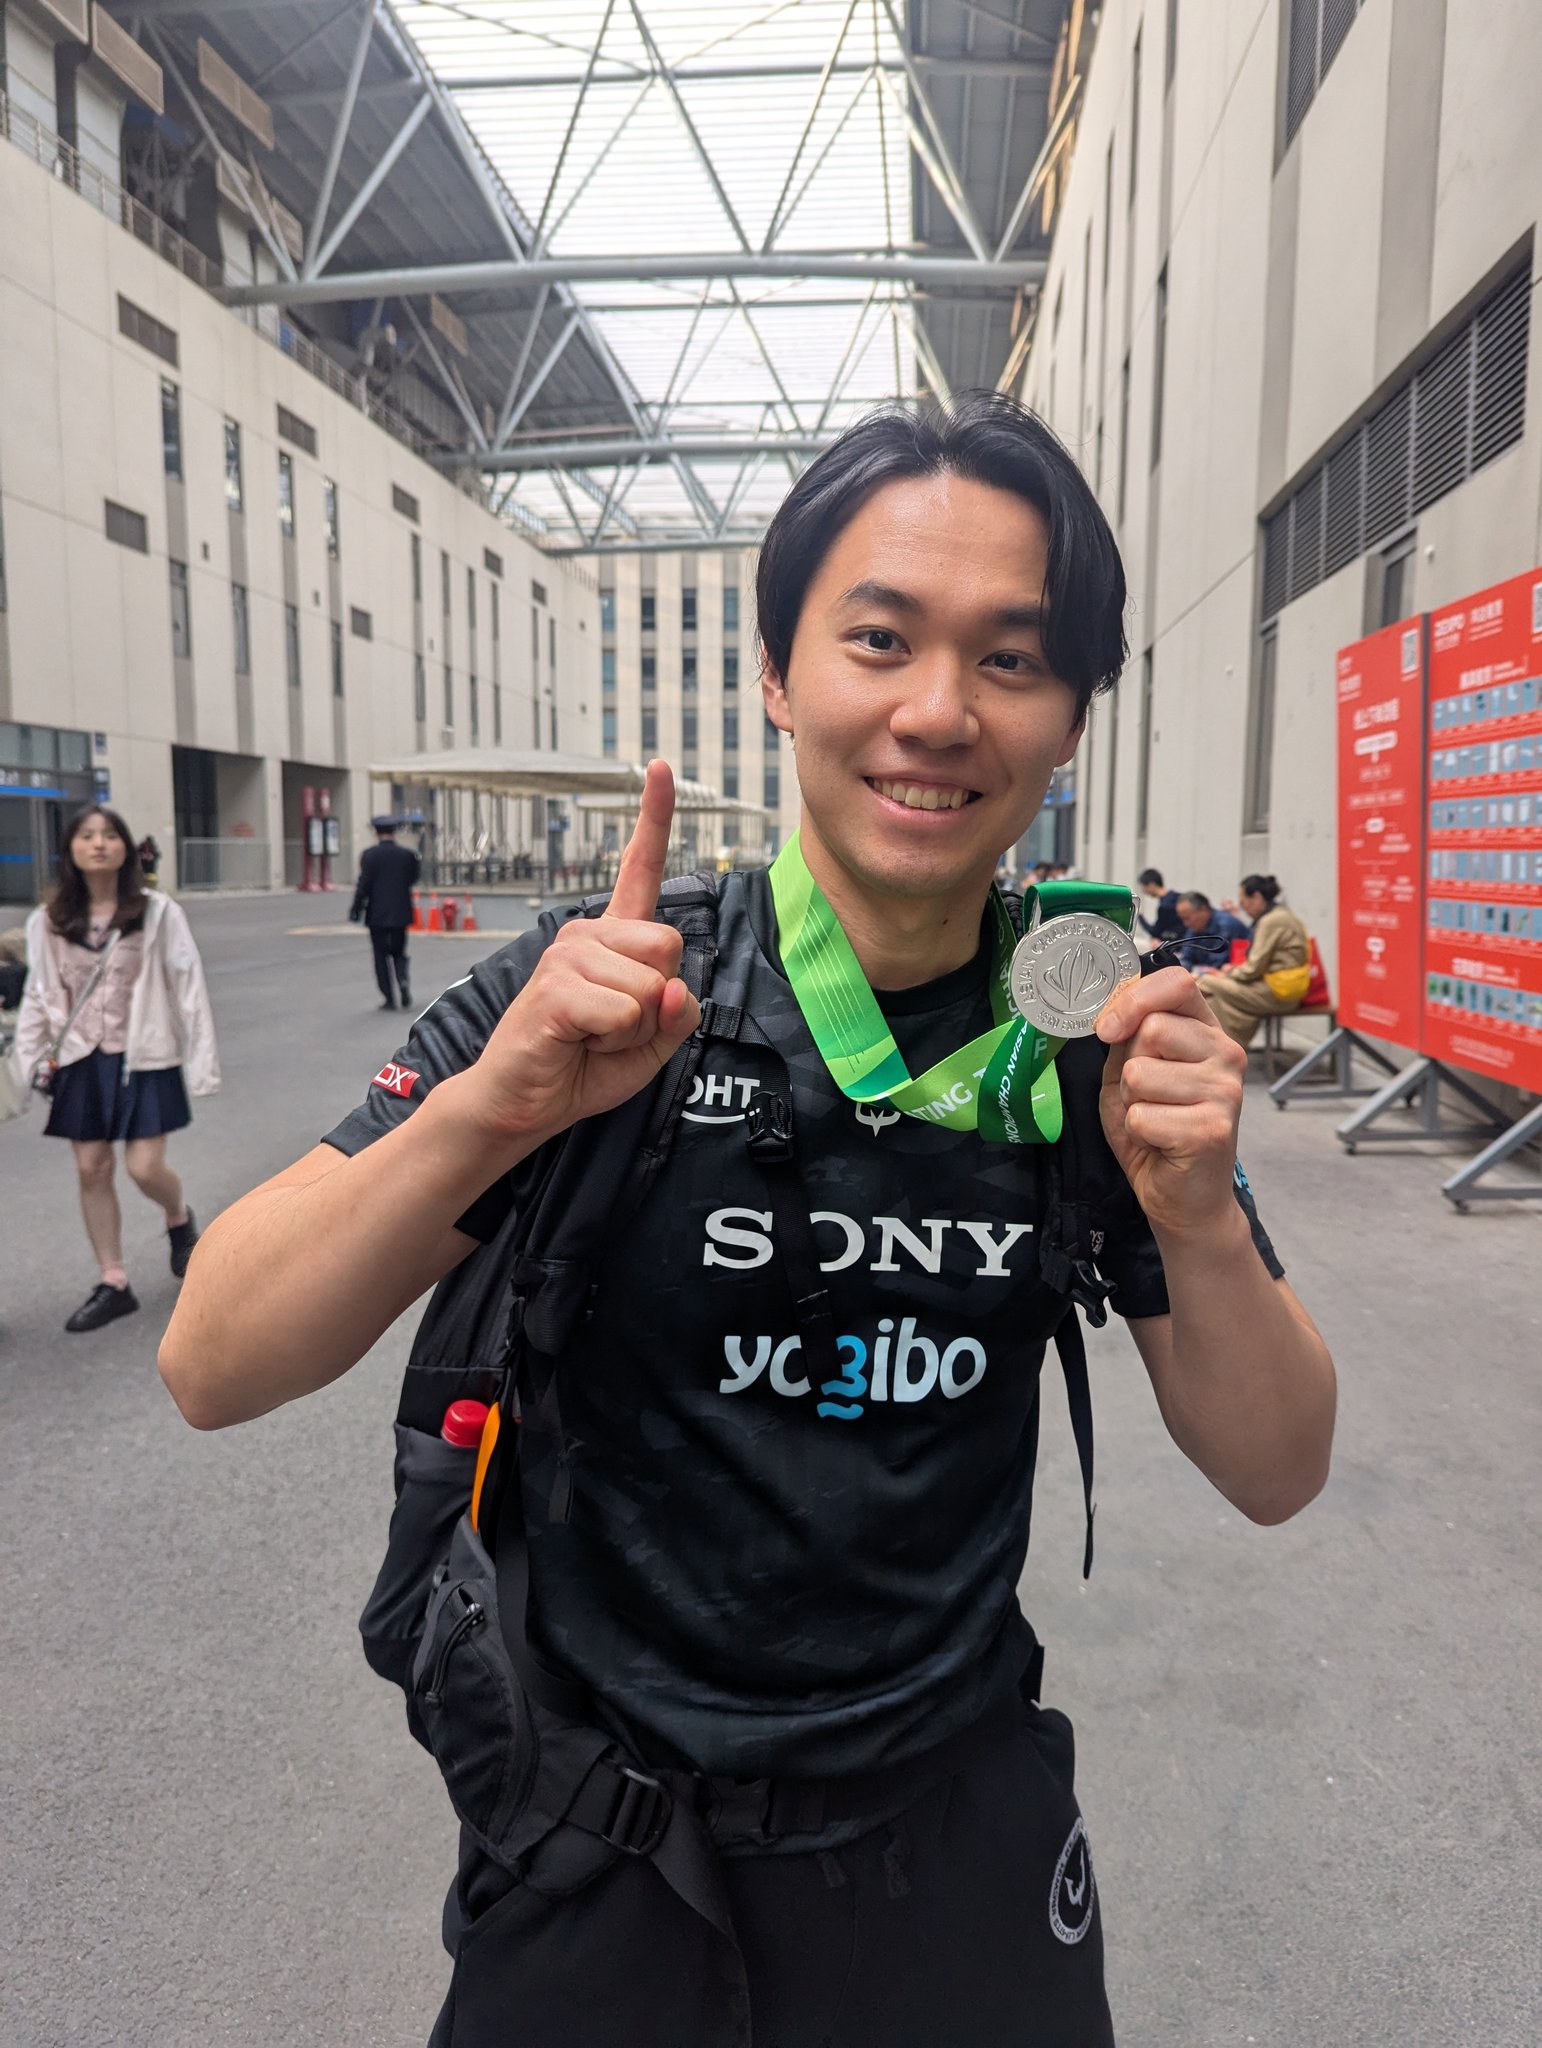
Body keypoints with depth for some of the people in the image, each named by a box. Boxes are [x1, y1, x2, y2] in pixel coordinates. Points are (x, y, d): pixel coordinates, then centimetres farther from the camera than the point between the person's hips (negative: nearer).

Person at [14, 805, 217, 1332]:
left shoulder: (157, 912, -8)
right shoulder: (49, 921, 1)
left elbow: (188, 987, -7)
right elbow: (39, 995, 8)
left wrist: (201, 1061, -9)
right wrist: (32, 1060, 5)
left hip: (144, 1059, -3)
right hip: (82, 1061, 3)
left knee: (145, 1168, -6)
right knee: (91, 1169, 7)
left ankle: (180, 1219, 30)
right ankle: (113, 1284, 20)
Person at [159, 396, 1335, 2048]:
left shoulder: (1096, 1042, -9)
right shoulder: (603, 1007, -17)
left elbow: (1273, 1475, -6)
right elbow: (212, 1373, -18)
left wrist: (1198, 1218, -25)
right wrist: (490, 1107, -34)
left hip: (955, 1820, 3)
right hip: (606, 1830, -1)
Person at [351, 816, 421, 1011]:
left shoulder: (369, 855, -8)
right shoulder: (407, 855, 0)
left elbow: (364, 884, -10)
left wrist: (356, 908, -3)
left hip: (377, 914, -2)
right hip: (400, 913, 3)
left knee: (381, 955, 6)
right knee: (399, 952, 16)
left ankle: (389, 998, 2)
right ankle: (403, 981, -12)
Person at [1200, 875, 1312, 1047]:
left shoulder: (1270, 921, -16)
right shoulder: (1282, 914, 14)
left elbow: (1255, 968, -15)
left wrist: (1228, 975, 0)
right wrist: (1235, 970, 11)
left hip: (1278, 994, -10)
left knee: (1207, 985, -9)